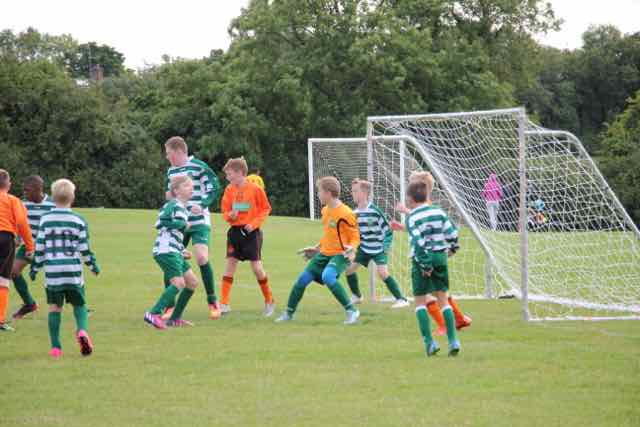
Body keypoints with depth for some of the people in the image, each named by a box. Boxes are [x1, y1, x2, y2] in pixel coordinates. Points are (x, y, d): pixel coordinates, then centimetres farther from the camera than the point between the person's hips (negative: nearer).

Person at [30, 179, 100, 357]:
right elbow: (84, 248, 2)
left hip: (52, 272, 0)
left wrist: (35, 268, 14)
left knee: (54, 307, 9)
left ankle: (55, 347, 4)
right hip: (73, 272, 0)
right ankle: (82, 330, -15)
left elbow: (39, 248, 3)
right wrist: (93, 265, 17)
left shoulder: (45, 219, 1)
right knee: (79, 304, 13)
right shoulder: (78, 221, 0)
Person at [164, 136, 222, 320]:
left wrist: (202, 205, -24)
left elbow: (215, 188, -10)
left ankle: (212, 302, -4)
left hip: (199, 222, -6)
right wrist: (169, 196, 1)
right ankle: (170, 306, 9)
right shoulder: (171, 171, 14)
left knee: (202, 258, -19)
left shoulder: (199, 166, -8)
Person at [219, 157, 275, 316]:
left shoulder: (255, 189, -9)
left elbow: (266, 209, -2)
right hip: (235, 230, 4)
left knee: (256, 266, -4)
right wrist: (230, 215, -14)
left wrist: (254, 223, -13)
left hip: (251, 231, -4)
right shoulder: (229, 190, 3)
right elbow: (225, 210, 9)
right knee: (230, 264, -3)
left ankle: (269, 301, 15)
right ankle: (225, 304, -3)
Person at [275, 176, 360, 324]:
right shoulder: (325, 211, 9)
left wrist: (352, 248, -30)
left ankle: (351, 311, -25)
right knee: (303, 279, 4)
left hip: (340, 255, -8)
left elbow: (355, 237, -11)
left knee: (327, 276, -35)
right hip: (324, 253, 8)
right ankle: (289, 313, 21)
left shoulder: (345, 214, -17)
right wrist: (316, 248, 26)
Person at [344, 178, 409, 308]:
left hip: (378, 248, -7)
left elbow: (387, 229, -15)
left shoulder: (374, 211, -20)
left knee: (382, 272, -22)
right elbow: (354, 231, 16)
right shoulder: (355, 213, 0)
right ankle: (356, 296, 28)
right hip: (364, 248, 7)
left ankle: (401, 299, -15)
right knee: (349, 268, 6)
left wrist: (386, 247, -17)